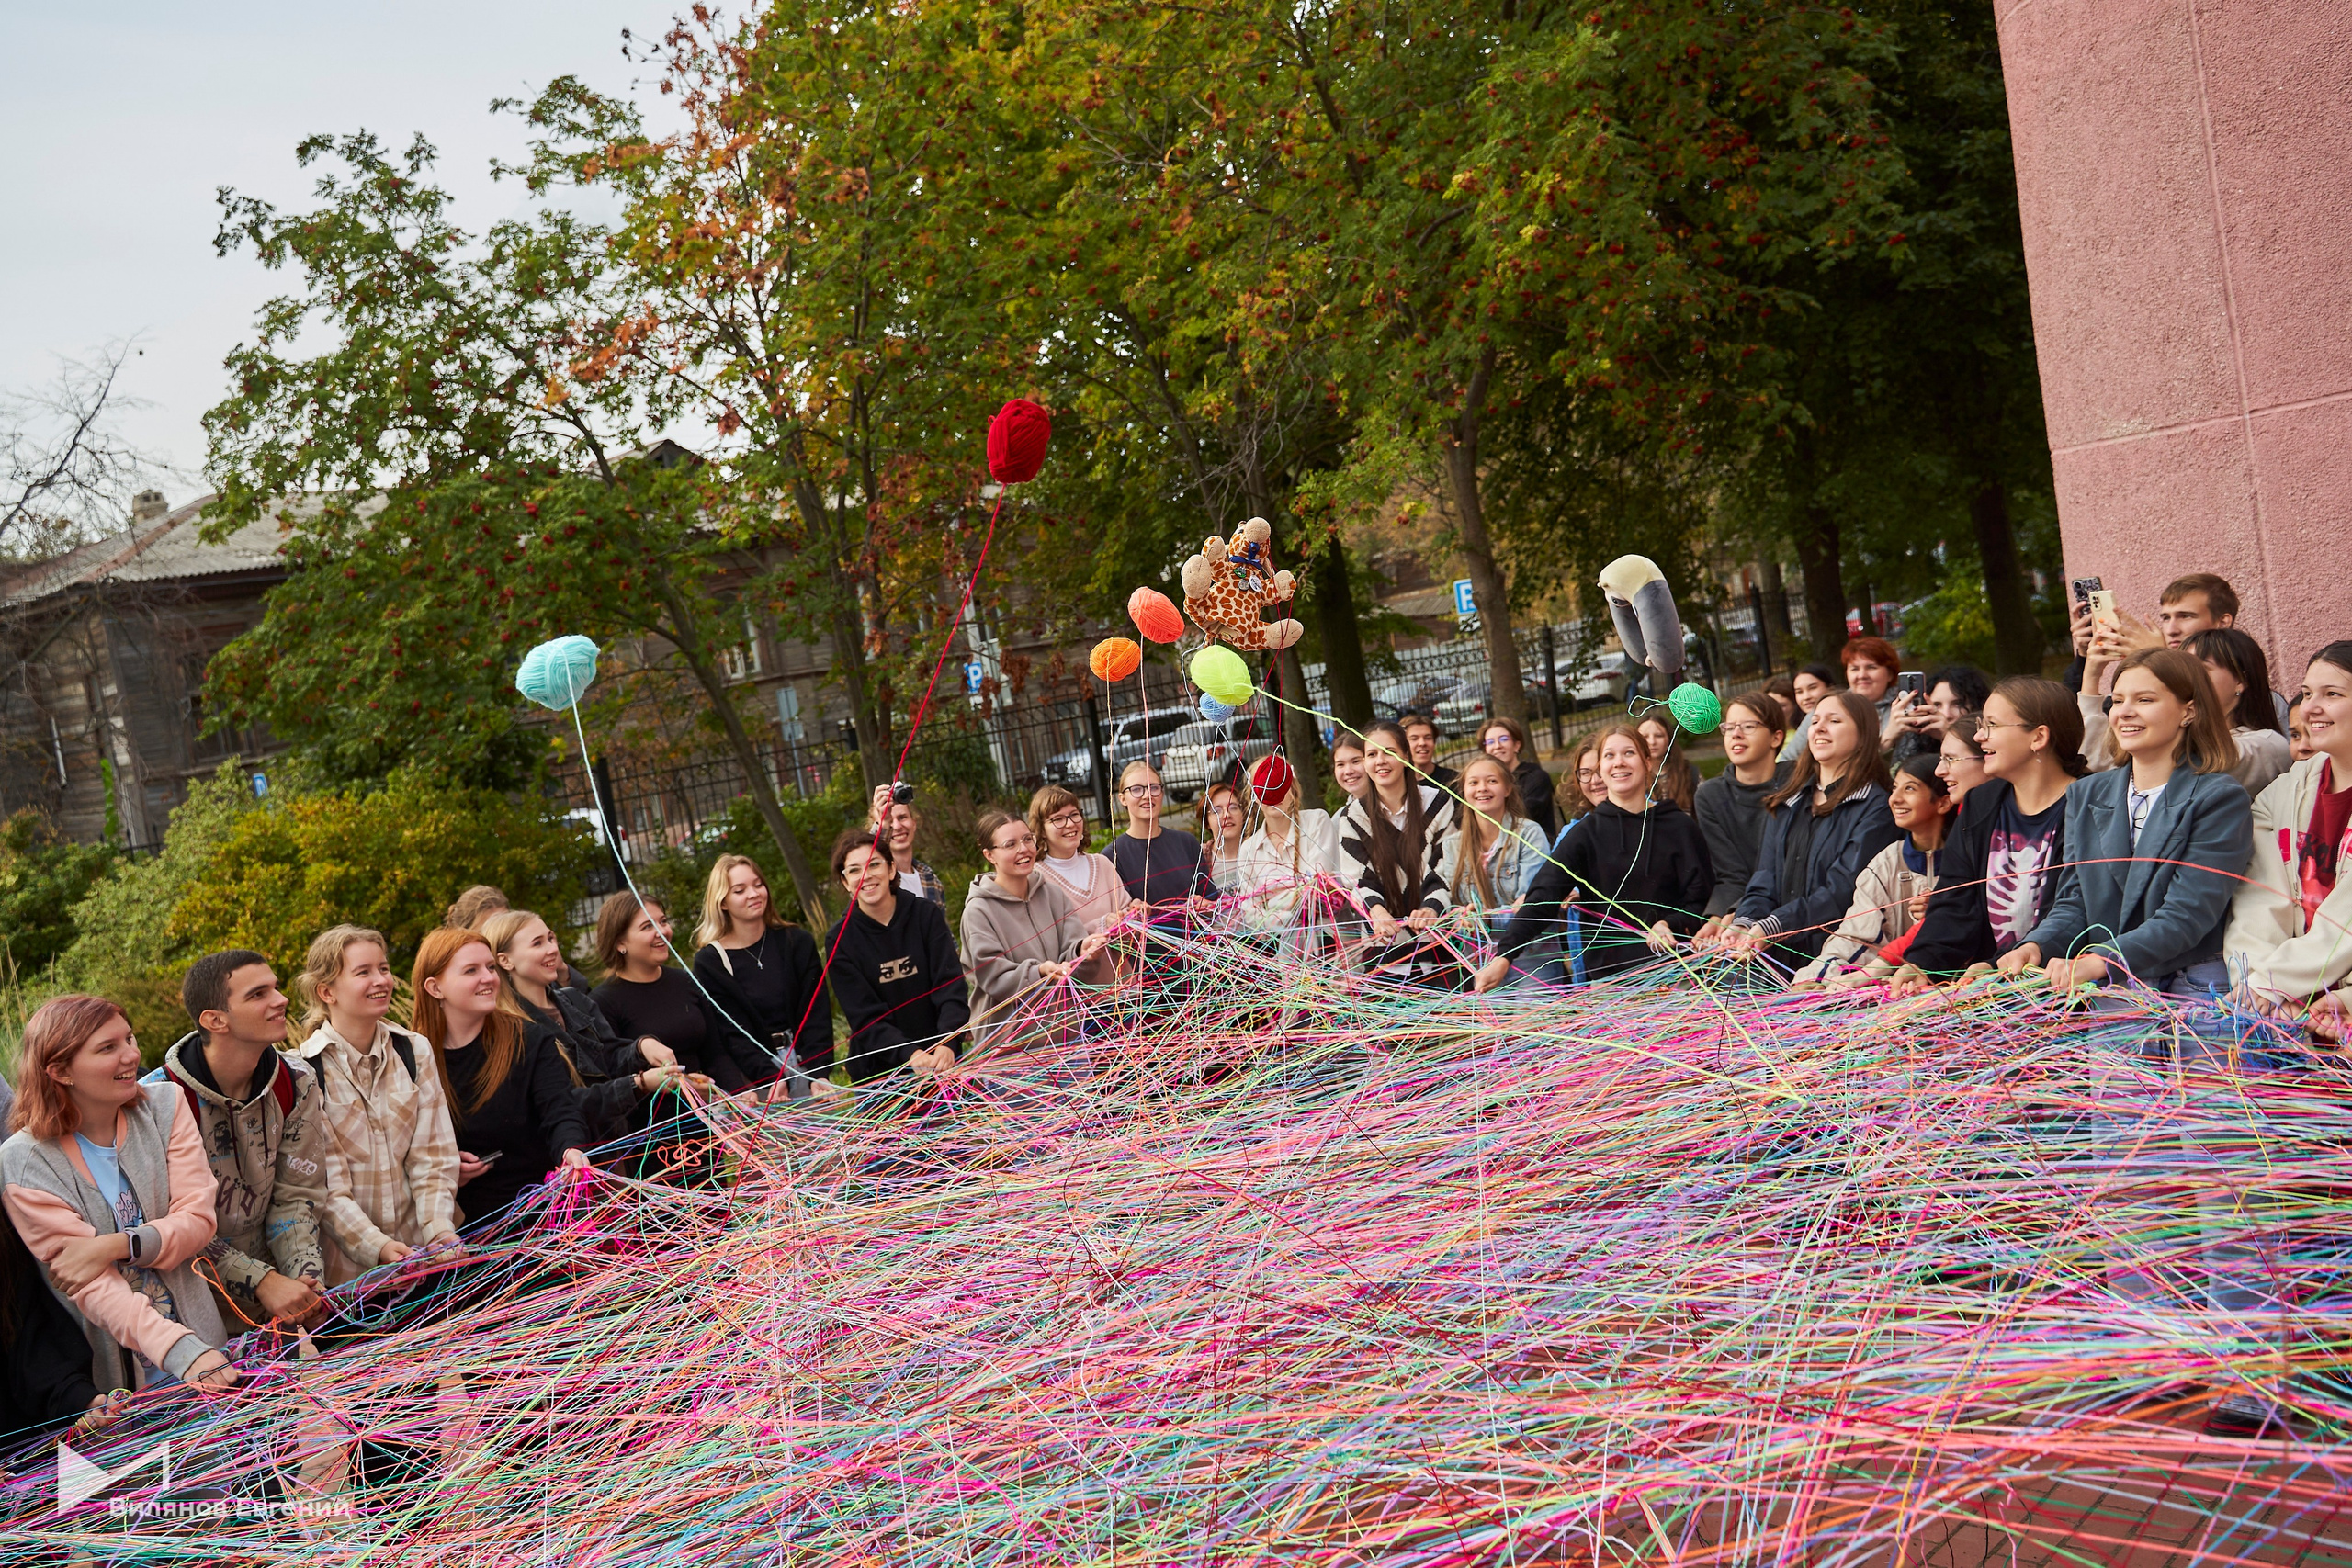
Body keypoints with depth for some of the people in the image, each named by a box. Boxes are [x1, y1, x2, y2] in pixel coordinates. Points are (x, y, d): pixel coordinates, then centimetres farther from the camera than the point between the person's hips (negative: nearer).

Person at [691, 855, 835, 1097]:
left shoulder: (798, 942, 3)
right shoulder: (710, 961, -3)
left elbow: (816, 1015, -2)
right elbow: (734, 1034, -7)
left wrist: (818, 1074, -16)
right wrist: (773, 1079, -20)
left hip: (806, 1060, 2)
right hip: (755, 1074, -2)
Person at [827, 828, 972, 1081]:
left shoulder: (926, 915, -2)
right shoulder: (841, 940, -5)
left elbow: (951, 987, -9)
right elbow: (866, 1018, -12)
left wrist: (948, 1045, -27)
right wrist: (910, 1056, -28)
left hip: (942, 1061, 1)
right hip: (879, 1073, -1)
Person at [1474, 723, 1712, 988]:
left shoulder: (1680, 828, 3)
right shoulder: (1586, 833, 2)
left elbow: (1701, 901, 2)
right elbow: (1543, 897, -9)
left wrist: (1669, 924, -19)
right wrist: (1503, 956, -22)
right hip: (1607, 974, 0)